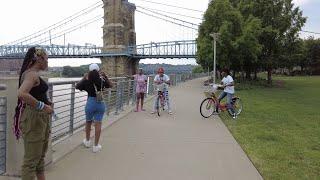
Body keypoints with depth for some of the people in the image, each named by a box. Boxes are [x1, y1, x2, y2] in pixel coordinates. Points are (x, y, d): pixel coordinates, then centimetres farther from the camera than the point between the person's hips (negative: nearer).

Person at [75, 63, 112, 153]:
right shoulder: (102, 80, -4)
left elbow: (77, 86, 8)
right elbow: (110, 85, 14)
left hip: (90, 103, 0)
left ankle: (87, 141, 37)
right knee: (98, 124, 3)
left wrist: (84, 78, 10)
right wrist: (105, 77, 12)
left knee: (88, 122, 20)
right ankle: (96, 146, 8)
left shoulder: (87, 81, -8)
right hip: (101, 103, 0)